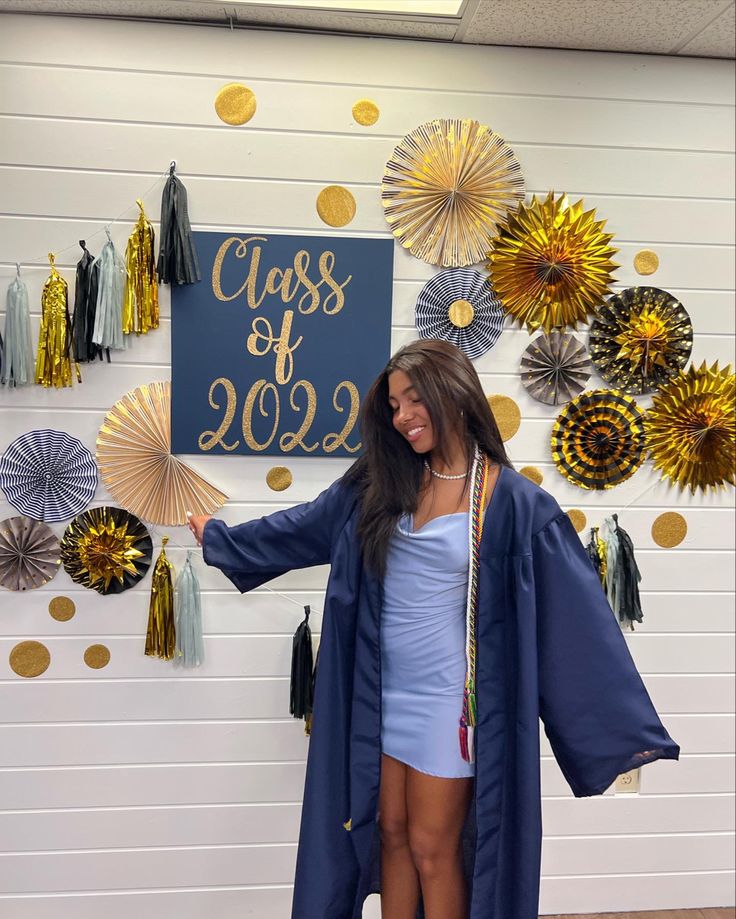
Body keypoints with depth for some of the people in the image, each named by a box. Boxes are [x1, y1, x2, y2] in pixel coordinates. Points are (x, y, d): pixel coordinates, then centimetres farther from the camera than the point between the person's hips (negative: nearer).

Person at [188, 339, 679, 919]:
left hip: (449, 702, -4)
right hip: (383, 695, 5)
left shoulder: (513, 502, -13)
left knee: (432, 848, 9)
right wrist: (222, 538, 26)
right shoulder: (378, 485, 1)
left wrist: (629, 727, -12)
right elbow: (299, 529, 15)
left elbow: (578, 613, -12)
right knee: (390, 833, 17)